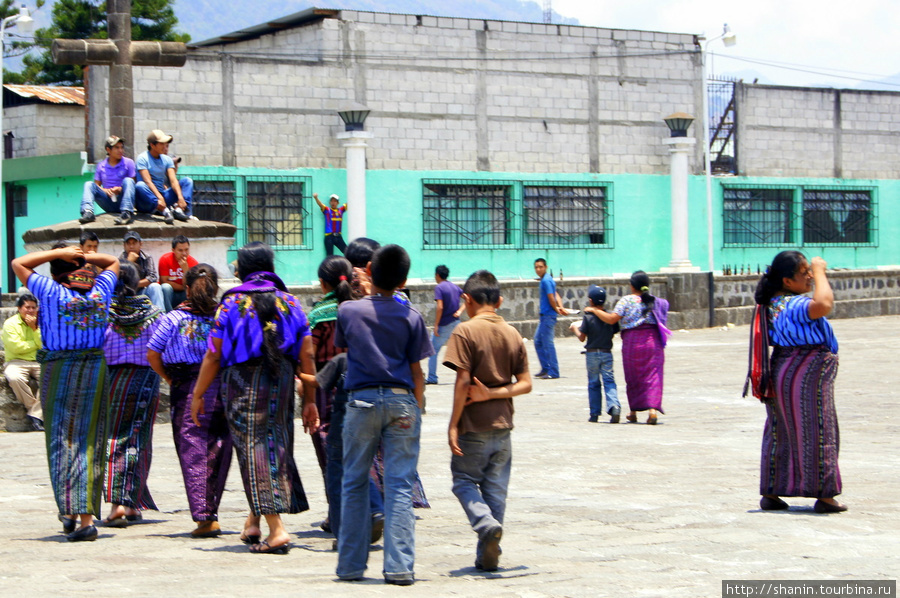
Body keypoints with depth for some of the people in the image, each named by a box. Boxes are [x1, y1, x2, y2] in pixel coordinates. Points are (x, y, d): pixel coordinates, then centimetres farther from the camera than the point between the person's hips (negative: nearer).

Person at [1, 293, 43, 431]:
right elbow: (16, 347, -13)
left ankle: (35, 415, -26)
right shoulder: (10, 324, 0)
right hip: (17, 362, -3)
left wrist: (34, 328, -8)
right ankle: (34, 409, -18)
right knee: (14, 378, -38)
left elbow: (45, 346, -1)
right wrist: (36, 344, -2)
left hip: (39, 362, 3)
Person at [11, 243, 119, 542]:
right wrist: (84, 256, 5)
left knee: (62, 441, 3)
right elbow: (113, 262, 20)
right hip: (95, 368, 3)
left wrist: (57, 253, -1)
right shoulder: (100, 291, 0)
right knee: (89, 442, 7)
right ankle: (87, 514, 7)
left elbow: (18, 264, 1)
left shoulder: (52, 292, -10)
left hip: (59, 369, -3)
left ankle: (69, 511, -2)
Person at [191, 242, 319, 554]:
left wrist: (198, 395, 2)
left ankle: (276, 528, -13)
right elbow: (306, 355, 3)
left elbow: (214, 355, -6)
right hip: (281, 386, 4)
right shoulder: (289, 303, 6)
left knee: (253, 452, -3)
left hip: (242, 383, -4)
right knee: (277, 449, 15)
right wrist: (310, 401, 9)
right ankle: (253, 521, 25)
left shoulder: (232, 303, -3)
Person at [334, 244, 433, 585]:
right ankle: (399, 566, -6)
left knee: (354, 484, 10)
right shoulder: (410, 317, -2)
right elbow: (417, 371, 1)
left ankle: (350, 566, 11)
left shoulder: (348, 311, 1)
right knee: (399, 486, -1)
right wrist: (416, 408, 12)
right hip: (401, 401, -1)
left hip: (361, 400, 1)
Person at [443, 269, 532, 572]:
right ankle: (488, 556, 11)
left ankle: (486, 522, -17)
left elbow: (463, 380, -16)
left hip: (474, 425, -5)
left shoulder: (465, 331, -11)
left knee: (464, 480, 9)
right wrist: (492, 394, -4)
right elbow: (525, 384, 1)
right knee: (495, 488, 11)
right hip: (503, 424, 5)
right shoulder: (513, 334, 5)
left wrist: (453, 423, -11)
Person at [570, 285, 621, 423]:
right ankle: (614, 406, -23)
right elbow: (613, 333, 7)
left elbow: (582, 338, -8)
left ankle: (595, 413, 13)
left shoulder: (588, 318, -11)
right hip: (607, 353, 2)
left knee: (594, 383, 9)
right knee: (609, 381, 1)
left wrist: (575, 328, 12)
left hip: (592, 354, -2)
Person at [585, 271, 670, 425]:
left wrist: (594, 310, -3)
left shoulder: (626, 301, -7)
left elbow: (611, 319, -13)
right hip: (653, 342, 2)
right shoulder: (655, 301, 5)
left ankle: (633, 412, 23)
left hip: (632, 342, -2)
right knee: (653, 376, -2)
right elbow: (662, 319, 9)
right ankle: (653, 409, -20)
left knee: (633, 378, 12)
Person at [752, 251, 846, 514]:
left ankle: (770, 493, 15)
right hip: (808, 374, -9)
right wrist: (820, 273, -32)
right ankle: (824, 495, 5)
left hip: (782, 372, 10)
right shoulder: (795, 305, -23)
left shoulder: (774, 303, 8)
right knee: (817, 434, -1)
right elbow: (823, 305, -43)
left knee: (780, 434, 13)